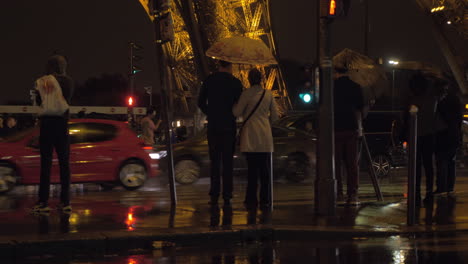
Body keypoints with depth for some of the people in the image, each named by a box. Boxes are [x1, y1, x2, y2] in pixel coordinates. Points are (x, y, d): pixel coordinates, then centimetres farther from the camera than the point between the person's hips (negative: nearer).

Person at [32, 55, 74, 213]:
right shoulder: (68, 81, -1)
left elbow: (38, 101, 7)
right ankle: (65, 202, 2)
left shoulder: (42, 82, -2)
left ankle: (43, 201, -3)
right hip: (61, 123, 0)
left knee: (45, 163, 1)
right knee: (64, 162, 5)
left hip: (46, 122, 0)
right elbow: (67, 100, 2)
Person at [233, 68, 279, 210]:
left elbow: (237, 112, -5)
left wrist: (234, 104, 13)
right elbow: (275, 115, 7)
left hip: (250, 136, -3)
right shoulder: (268, 94, 4)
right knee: (264, 169, 6)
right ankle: (265, 200, 7)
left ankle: (251, 199, 1)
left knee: (252, 168, 0)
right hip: (265, 136, 3)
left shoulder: (247, 93, -7)